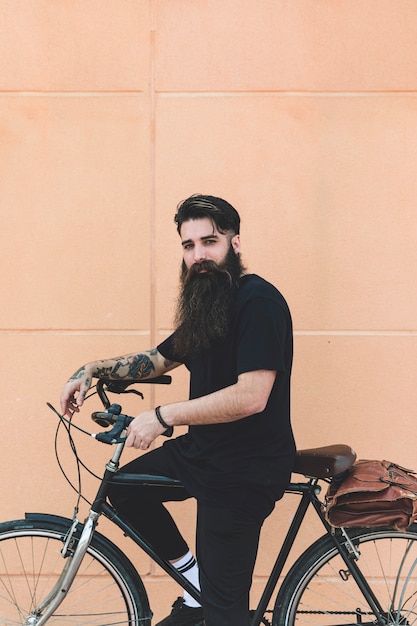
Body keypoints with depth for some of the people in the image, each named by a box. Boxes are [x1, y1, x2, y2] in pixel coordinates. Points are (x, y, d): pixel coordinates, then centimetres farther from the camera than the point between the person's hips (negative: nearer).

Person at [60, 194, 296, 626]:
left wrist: (162, 417, -24)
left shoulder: (258, 301, -19)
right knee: (125, 488, 17)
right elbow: (159, 359, 22)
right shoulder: (204, 305, 10)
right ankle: (195, 582, 23)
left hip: (244, 470, -9)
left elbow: (251, 396, -28)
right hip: (204, 449, 9)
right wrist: (92, 370, 9)